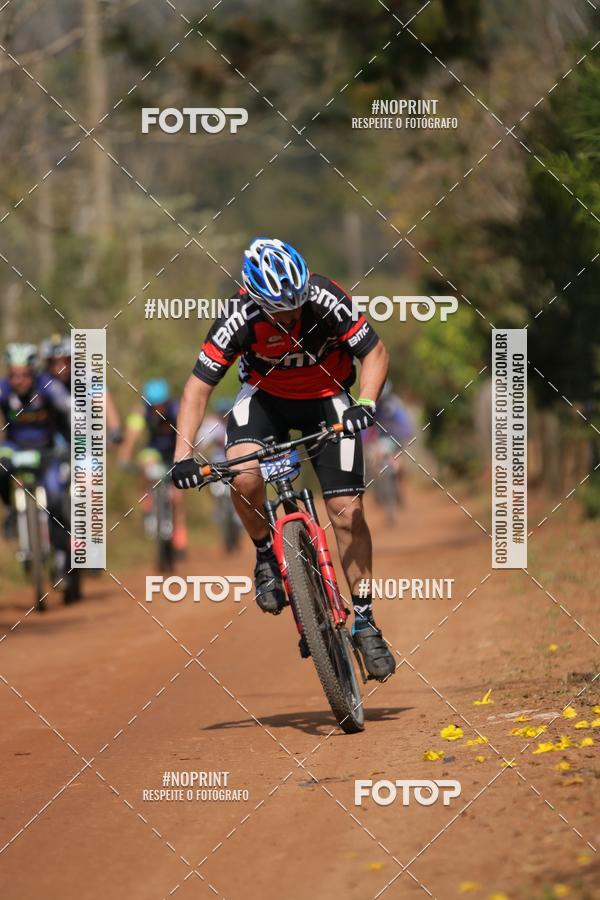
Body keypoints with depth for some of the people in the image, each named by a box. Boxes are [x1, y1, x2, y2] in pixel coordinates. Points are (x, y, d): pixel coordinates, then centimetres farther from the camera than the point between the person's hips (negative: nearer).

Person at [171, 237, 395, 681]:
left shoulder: (327, 301, -29)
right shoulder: (240, 319, -28)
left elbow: (376, 352, -18)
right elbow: (199, 386, -23)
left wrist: (366, 403, -36)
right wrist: (183, 455, -33)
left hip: (326, 398, 0)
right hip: (265, 395, 0)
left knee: (347, 509, -9)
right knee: (244, 476, -30)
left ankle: (365, 620, 3)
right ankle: (266, 556, -2)